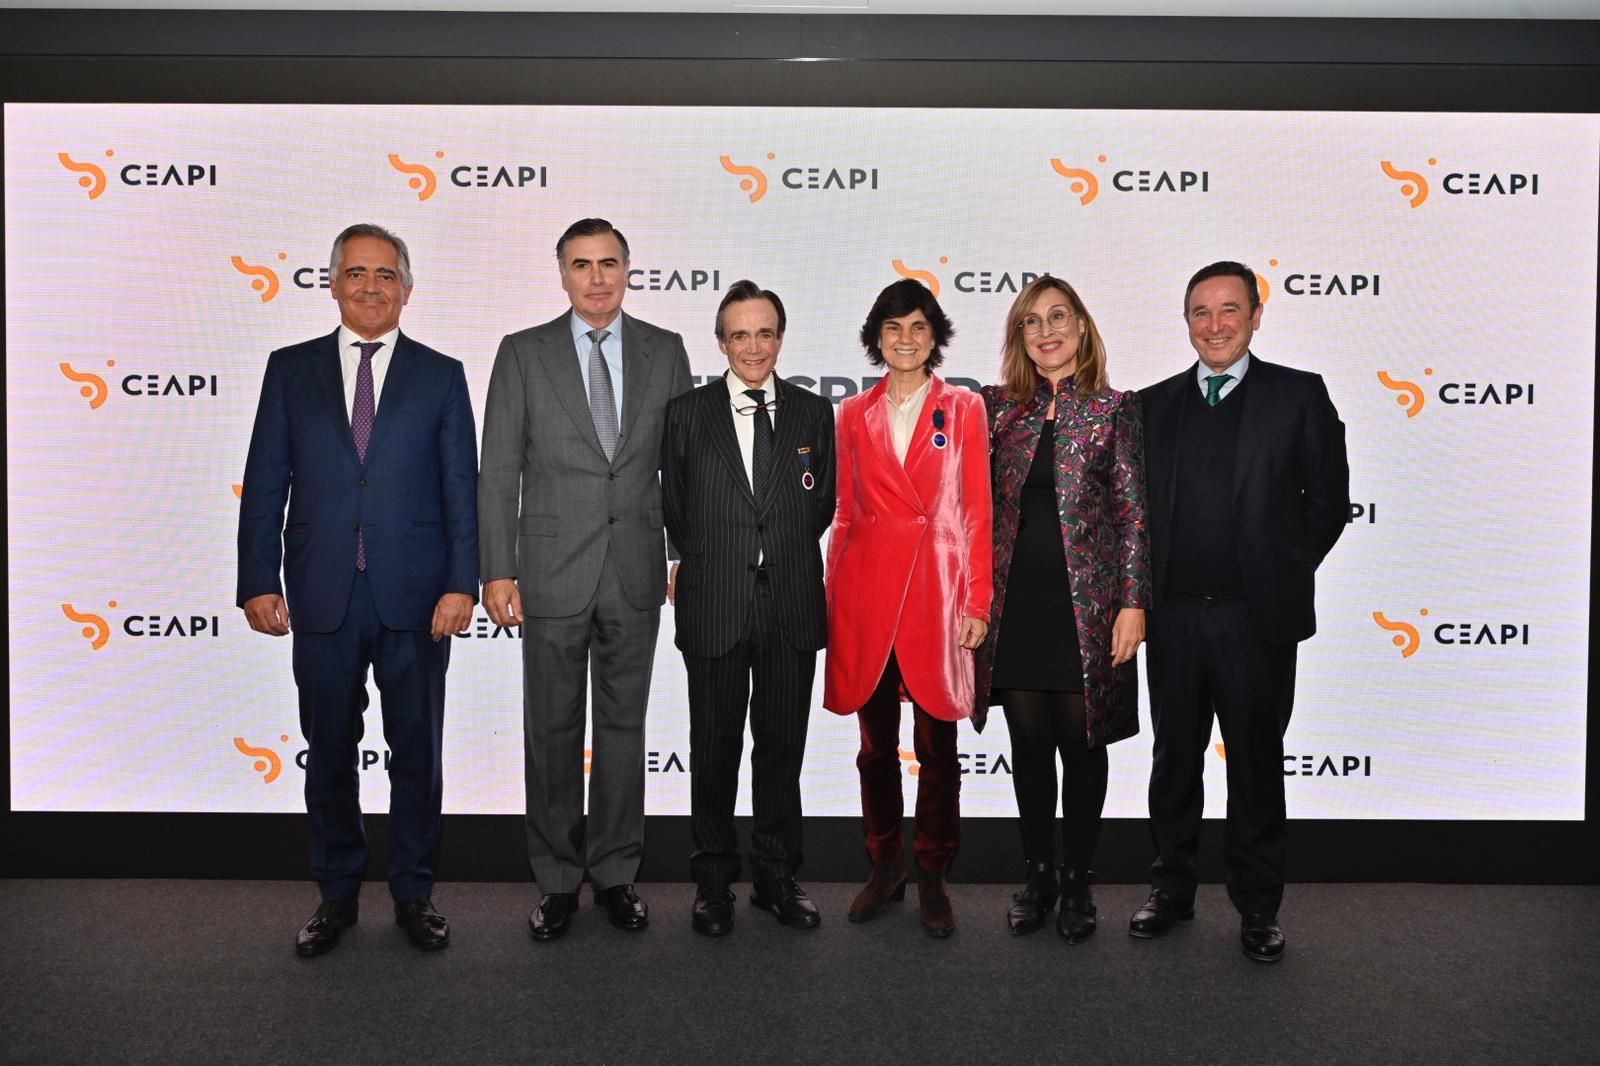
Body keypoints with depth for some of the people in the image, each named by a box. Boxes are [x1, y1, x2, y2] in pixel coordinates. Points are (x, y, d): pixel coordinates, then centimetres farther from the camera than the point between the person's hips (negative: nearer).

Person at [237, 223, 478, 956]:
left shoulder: (441, 376, 5)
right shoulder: (291, 370, 7)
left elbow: (461, 488, 1)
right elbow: (265, 483, 4)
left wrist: (461, 584, -8)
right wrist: (258, 581, -3)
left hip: (415, 597, -1)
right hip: (322, 596, 1)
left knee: (417, 753, 8)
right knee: (328, 753, 12)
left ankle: (414, 894, 24)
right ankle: (337, 895, 28)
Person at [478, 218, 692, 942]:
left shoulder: (664, 352, 5)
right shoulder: (523, 354, 1)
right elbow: (498, 471, -1)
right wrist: (496, 572, -6)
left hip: (636, 576, 1)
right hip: (552, 574, -1)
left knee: (624, 726, 10)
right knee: (552, 732, 8)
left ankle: (615, 872, 25)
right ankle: (557, 880, 22)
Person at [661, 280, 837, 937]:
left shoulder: (814, 413, 5)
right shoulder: (687, 413, 1)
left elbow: (820, 509, 9)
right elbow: (676, 512, 6)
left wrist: (782, 558, 8)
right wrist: (710, 564, 8)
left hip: (792, 607, 1)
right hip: (715, 607, -1)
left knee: (782, 747, 10)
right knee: (715, 750, 9)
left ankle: (777, 878, 24)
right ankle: (713, 880, 23)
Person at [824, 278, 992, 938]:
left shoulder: (963, 409, 4)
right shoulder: (855, 415, 9)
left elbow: (977, 512, 1)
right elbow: (846, 513, 11)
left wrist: (978, 603, -5)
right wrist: (834, 599, 6)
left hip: (936, 586, -2)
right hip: (867, 588, 2)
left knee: (937, 746, 3)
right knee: (875, 742, 9)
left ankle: (933, 878, 17)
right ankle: (884, 869, 23)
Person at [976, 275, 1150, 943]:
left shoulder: (1116, 409, 0)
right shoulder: (998, 407, 6)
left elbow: (1134, 511, -2)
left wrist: (1133, 601, -8)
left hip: (1086, 603, -2)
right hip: (1016, 602, 2)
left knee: (1081, 743, 6)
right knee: (1029, 742, 10)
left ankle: (1077, 884, 21)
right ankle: (1037, 876, 25)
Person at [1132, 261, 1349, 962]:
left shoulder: (1298, 396, 0)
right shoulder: (1154, 404, 8)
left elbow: (1329, 497, 2)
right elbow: (1137, 503, 11)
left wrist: (1287, 569, 0)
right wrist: (1145, 587, 2)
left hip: (1256, 616, -2)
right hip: (1172, 615, 3)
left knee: (1256, 766, 8)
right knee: (1174, 760, 13)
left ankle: (1258, 906, 22)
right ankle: (1171, 890, 27)